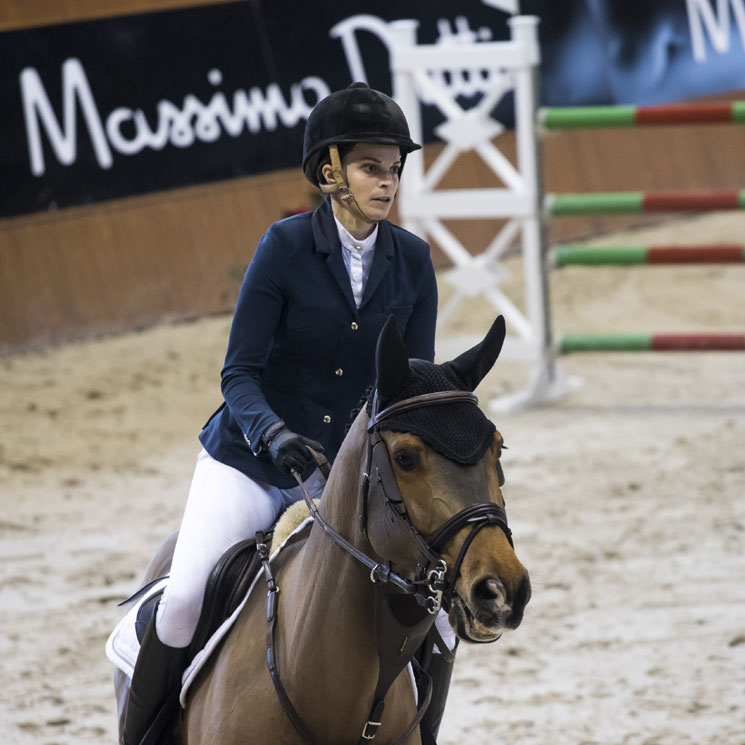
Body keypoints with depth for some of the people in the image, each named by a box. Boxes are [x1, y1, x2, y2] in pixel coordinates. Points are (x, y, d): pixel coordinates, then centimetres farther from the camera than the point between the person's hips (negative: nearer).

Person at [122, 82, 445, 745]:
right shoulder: (285, 247, -12)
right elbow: (240, 373, -13)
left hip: (351, 467, 3)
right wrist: (273, 434, -32)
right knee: (185, 603, -18)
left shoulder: (413, 262, -2)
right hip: (250, 460, -3)